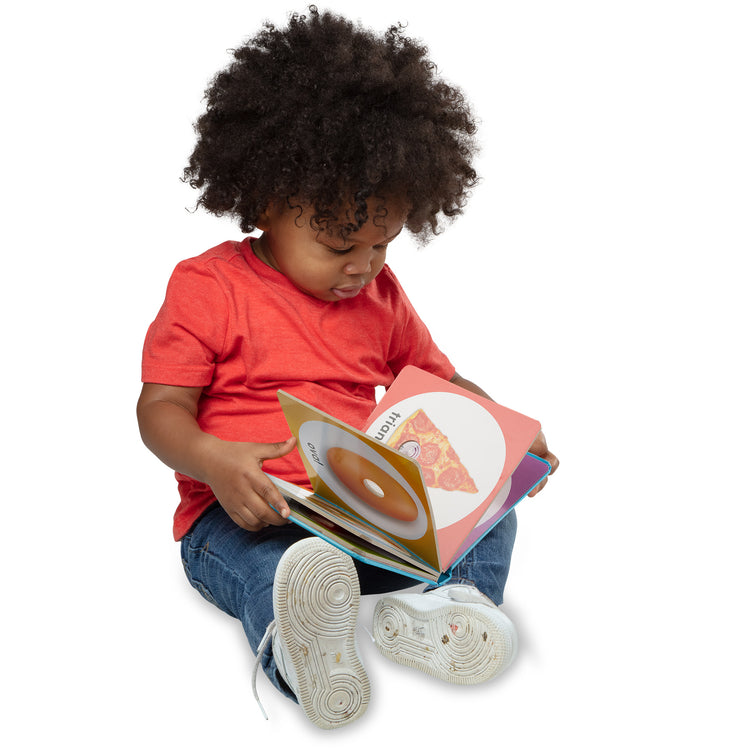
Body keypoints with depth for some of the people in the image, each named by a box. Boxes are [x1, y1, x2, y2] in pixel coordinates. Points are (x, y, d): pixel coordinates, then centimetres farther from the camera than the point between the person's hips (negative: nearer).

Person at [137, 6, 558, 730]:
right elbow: (160, 407, -5)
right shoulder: (208, 287, -3)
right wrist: (214, 463, -28)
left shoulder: (380, 294, 13)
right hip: (247, 509, -5)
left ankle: (429, 609, -37)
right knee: (276, 565, -38)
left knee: (491, 510, -13)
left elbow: (435, 378, 23)